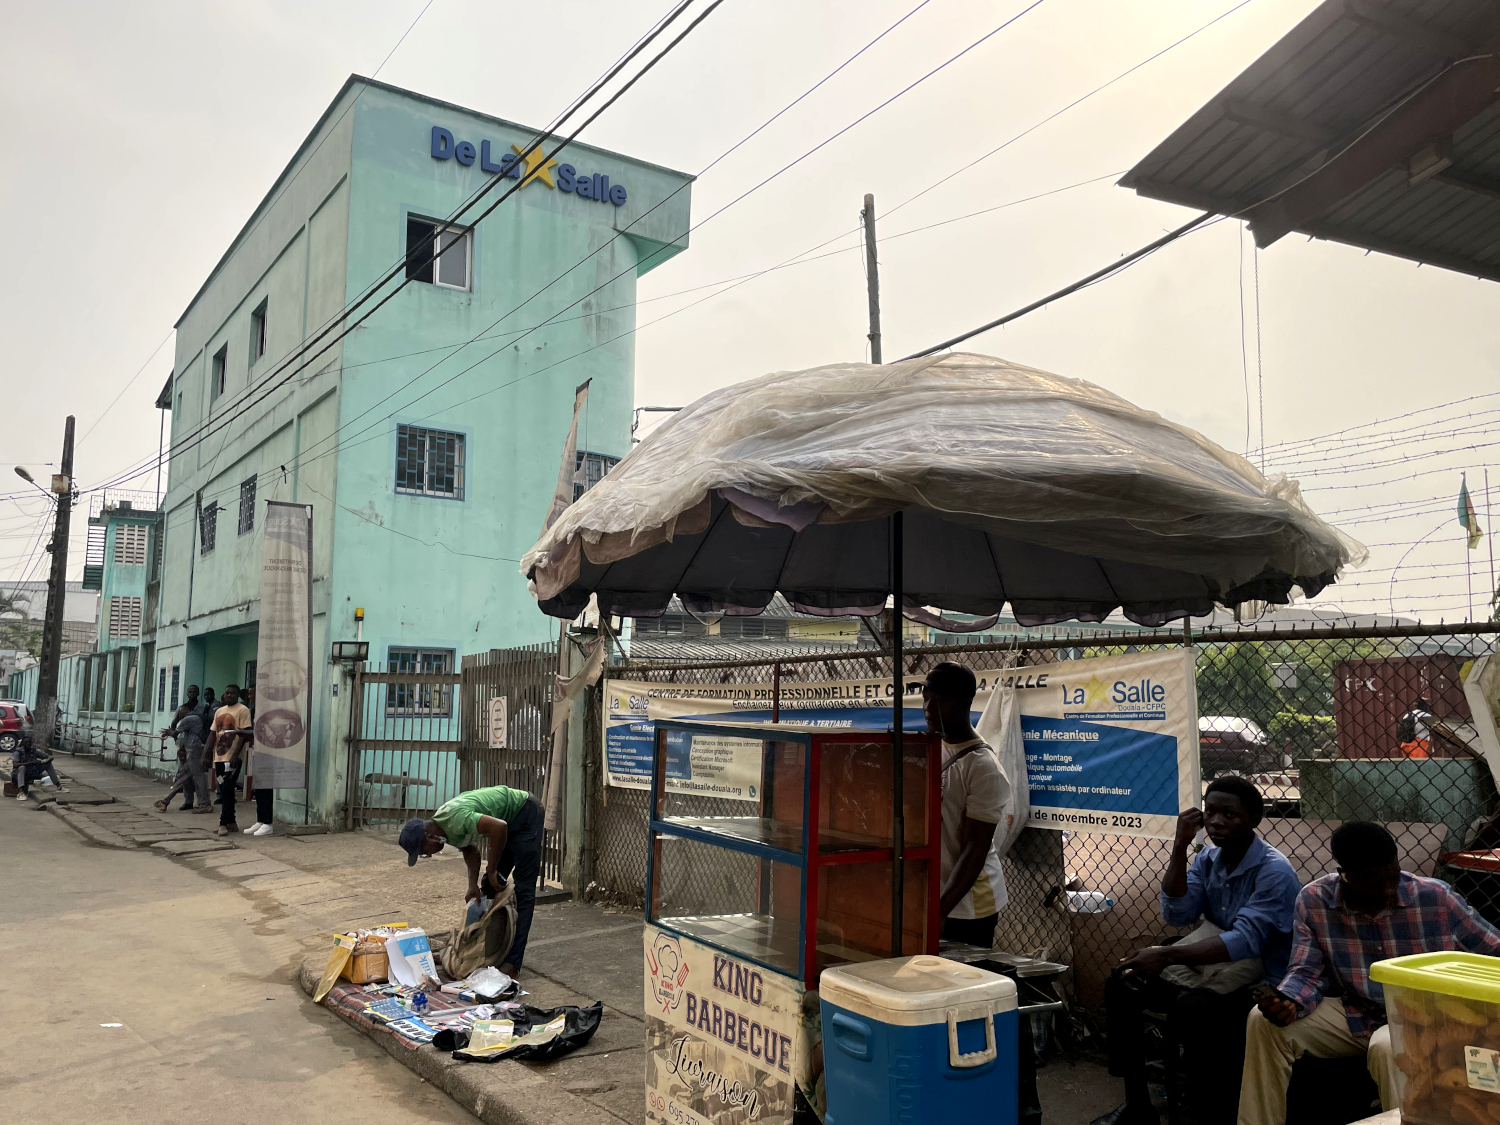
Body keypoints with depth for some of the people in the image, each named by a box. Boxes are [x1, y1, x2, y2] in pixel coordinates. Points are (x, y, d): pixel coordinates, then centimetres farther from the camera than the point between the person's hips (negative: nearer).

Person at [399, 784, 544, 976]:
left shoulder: (454, 819, -31)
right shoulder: (447, 828, -2)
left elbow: (499, 827, -37)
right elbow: (470, 850, 9)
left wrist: (491, 869, -24)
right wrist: (473, 884, -5)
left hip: (525, 813, -10)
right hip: (510, 820, 10)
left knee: (523, 890, -11)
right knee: (491, 886, 12)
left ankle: (512, 962, -12)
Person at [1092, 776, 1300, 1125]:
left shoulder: (1274, 872, -19)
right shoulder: (1208, 858, 4)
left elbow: (1245, 942, -30)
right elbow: (1177, 915, -6)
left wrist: (1166, 955, -36)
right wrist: (1180, 848, -14)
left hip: (1259, 978, -7)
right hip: (1212, 965, 8)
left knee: (1189, 1011, -34)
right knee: (1121, 984, -6)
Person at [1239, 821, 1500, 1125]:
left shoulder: (1436, 898, -13)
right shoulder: (1313, 900, -11)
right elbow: (1308, 972, -8)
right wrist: (1287, 1002, -31)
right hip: (1353, 1015, 2)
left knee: (1388, 1047, -37)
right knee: (1264, 1021, -18)